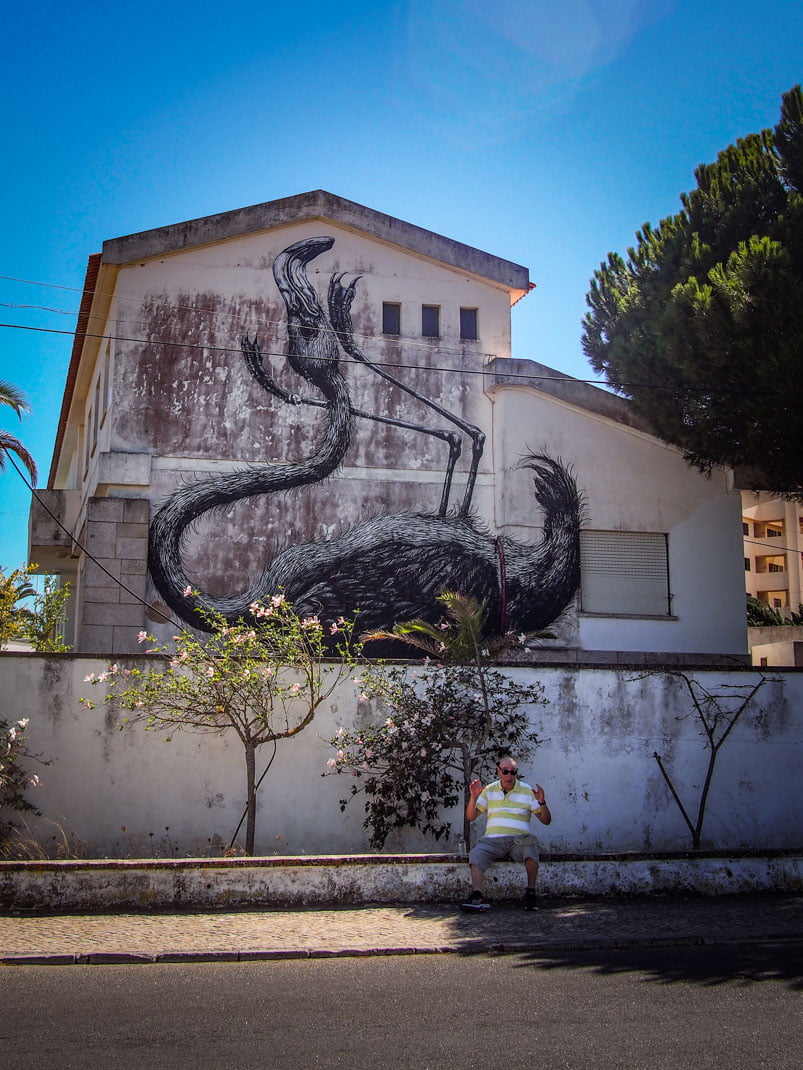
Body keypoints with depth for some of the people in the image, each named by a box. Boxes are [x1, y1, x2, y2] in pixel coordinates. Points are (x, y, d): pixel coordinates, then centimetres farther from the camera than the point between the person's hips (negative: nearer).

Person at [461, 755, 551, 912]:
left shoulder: (527, 791, 9)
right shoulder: (489, 791, 14)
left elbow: (546, 820, 8)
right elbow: (470, 817, 11)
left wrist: (542, 802, -10)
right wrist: (473, 797, -6)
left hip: (518, 840, -1)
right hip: (493, 839, 1)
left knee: (530, 849, -34)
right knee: (476, 854, -28)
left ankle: (530, 893, -20)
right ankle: (478, 896, -38)